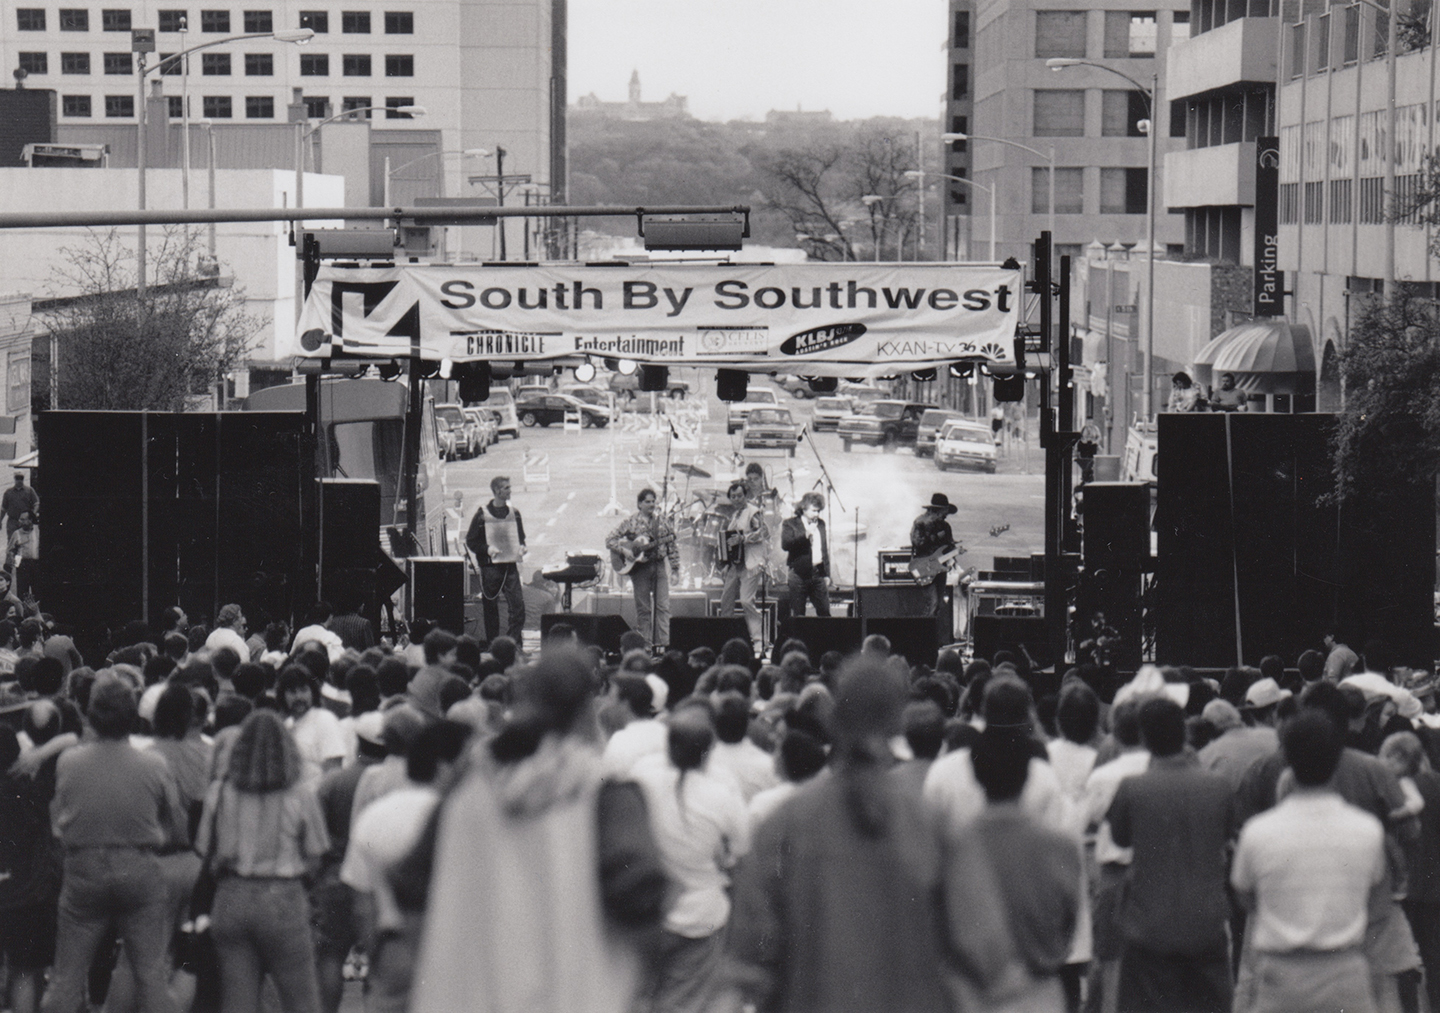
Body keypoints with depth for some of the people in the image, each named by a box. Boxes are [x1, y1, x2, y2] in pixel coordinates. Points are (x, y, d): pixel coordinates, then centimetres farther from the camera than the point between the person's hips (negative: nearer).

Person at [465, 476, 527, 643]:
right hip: (490, 565, -3)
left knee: (518, 604, -8)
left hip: (510, 565, 3)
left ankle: (513, 641, -1)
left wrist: (521, 547, 2)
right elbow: (470, 541, 1)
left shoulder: (514, 513, 10)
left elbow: (520, 536, 23)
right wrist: (487, 549, -15)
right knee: (490, 606, 2)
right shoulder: (482, 515, -3)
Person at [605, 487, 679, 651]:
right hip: (639, 566, -2)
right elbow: (610, 540, 0)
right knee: (643, 608, 1)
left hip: (659, 565, 2)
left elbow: (671, 546, 11)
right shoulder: (631, 522, 0)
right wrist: (624, 551, -15)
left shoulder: (662, 522, 9)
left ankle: (662, 643, -6)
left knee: (663, 606, -6)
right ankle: (645, 645, 6)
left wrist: (675, 567, 3)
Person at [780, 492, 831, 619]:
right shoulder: (790, 524, -2)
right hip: (799, 574, -4)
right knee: (797, 614, -2)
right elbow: (785, 544, -18)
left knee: (824, 612, 1)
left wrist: (827, 574, 16)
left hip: (818, 574, 4)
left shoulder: (821, 524, 14)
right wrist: (806, 534, -23)